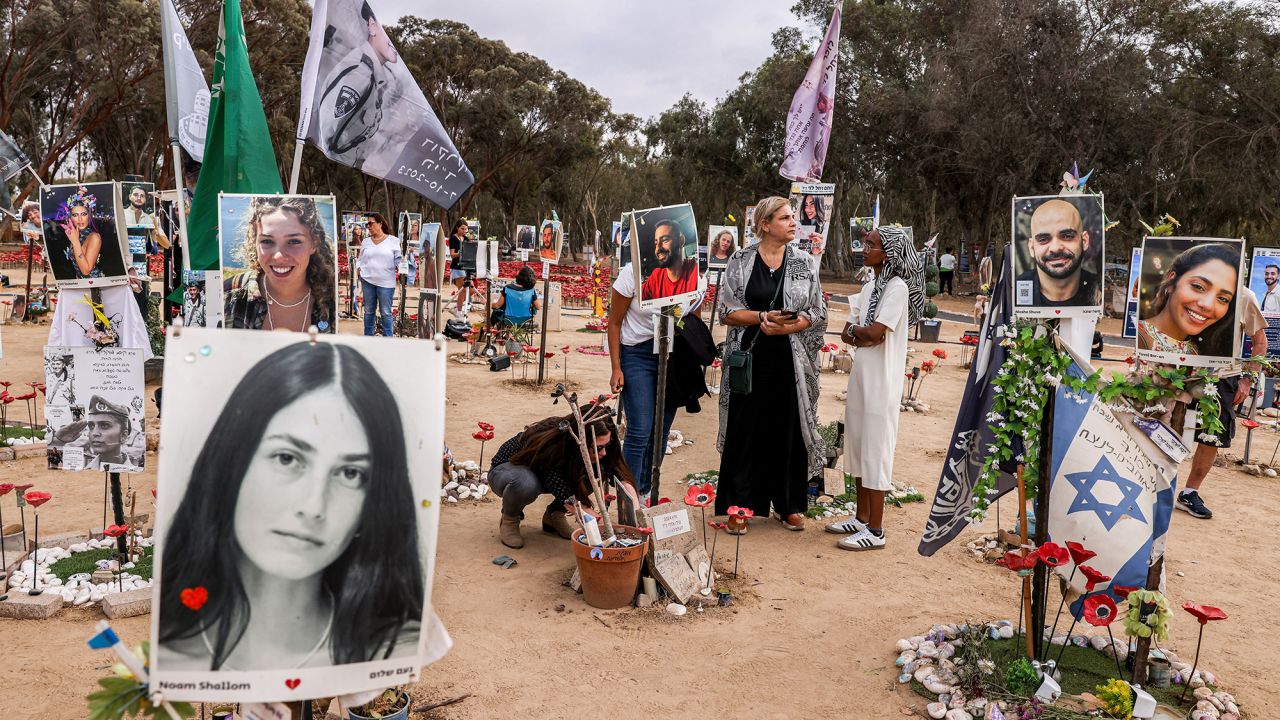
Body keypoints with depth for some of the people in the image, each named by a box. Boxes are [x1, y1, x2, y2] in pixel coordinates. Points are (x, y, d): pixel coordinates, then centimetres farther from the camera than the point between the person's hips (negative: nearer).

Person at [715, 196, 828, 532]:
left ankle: (788, 504, 20)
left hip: (791, 362, 2)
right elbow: (727, 312, -2)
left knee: (789, 429, 6)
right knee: (746, 429, 1)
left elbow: (818, 314, 3)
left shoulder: (805, 263, 6)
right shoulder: (740, 261, 1)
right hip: (750, 359, -1)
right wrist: (763, 318, -17)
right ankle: (739, 505, 12)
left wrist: (784, 327, -14)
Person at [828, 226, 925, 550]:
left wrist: (855, 330, -2)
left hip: (881, 381, -9)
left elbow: (874, 332, -21)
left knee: (875, 449, -4)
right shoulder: (870, 288, 14)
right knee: (858, 446, 14)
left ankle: (875, 531, 4)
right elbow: (847, 332, 9)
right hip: (861, 376, 9)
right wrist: (859, 336, -12)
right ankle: (862, 518, 26)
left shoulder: (898, 287, -13)